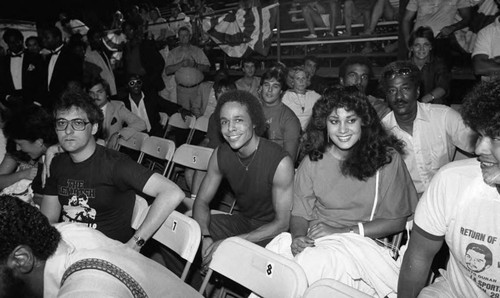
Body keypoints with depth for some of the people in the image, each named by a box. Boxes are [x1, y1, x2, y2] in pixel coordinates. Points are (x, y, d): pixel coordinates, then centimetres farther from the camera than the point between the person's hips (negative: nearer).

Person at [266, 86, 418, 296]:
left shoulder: (387, 158, -2)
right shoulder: (313, 161, 4)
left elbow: (397, 220, 0)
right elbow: (299, 213, 7)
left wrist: (342, 230, -9)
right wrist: (297, 236, -17)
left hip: (363, 242, -2)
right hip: (314, 239, 3)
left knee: (312, 261, -34)